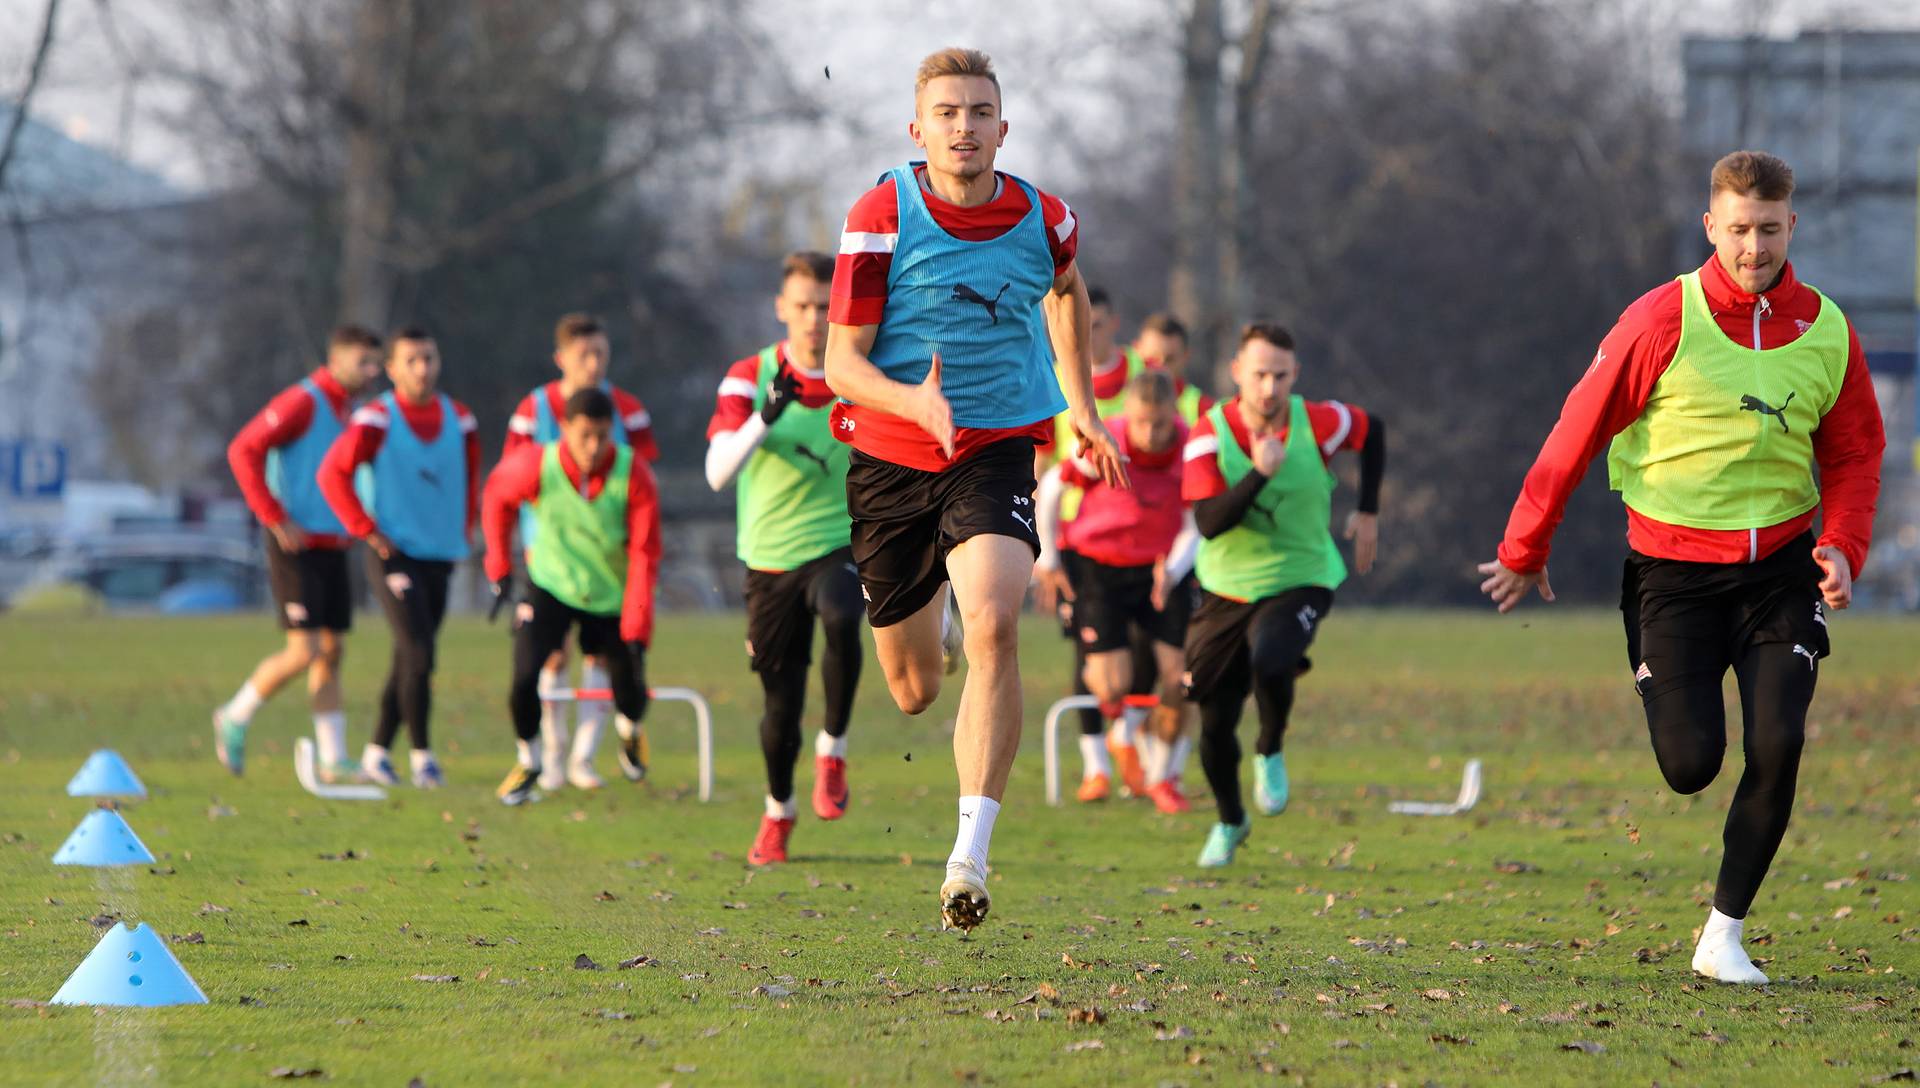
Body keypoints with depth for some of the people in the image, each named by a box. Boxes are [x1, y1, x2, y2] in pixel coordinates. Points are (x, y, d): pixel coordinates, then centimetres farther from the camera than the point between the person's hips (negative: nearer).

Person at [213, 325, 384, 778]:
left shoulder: (348, 412, 14)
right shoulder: (302, 402, -12)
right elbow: (243, 450, -19)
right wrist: (276, 518, -20)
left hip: (333, 549, 8)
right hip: (296, 548, -8)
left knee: (332, 652, 6)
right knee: (305, 652, -12)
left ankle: (334, 759, 8)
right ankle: (235, 718, 9)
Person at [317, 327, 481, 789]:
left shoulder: (458, 419, 7)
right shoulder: (377, 419, -10)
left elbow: (471, 475, 23)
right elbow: (332, 474, -11)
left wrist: (463, 530, 12)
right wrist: (367, 530, -12)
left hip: (439, 558, 6)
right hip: (393, 555, -6)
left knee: (409, 661, 10)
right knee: (418, 653, -15)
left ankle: (377, 751, 21)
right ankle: (422, 757, -9)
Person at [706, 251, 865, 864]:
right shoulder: (749, 378, -4)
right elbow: (717, 472, -17)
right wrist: (765, 418, -32)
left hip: (841, 546, -1)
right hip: (770, 560, 1)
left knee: (840, 617, -35)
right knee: (781, 703, 3)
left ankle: (833, 751, -16)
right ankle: (778, 813, 31)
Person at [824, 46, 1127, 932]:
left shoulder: (1043, 221, -1)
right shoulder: (880, 219, -10)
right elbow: (842, 361, -11)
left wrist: (1081, 408, 25)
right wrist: (914, 400, -30)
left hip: (996, 452, 0)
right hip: (890, 459, 0)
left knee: (993, 627, -27)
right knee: (913, 691, 9)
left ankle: (970, 855, -30)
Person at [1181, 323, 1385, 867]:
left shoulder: (1317, 423, -13)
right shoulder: (1210, 435, -15)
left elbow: (1373, 430, 10)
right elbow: (1209, 522, -25)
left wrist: (1368, 512, 8)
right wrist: (1260, 474, -36)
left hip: (1301, 580, -1)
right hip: (1227, 588, 1)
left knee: (1269, 660, -34)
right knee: (1215, 725, 2)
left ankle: (1270, 754, -2)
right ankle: (1230, 822, 31)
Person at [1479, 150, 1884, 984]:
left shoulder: (1827, 332, 1)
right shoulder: (1665, 320, -10)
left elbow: (1854, 454, 11)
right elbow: (1580, 430, -3)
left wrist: (1843, 547, -8)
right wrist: (1524, 550, 2)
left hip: (1780, 567, 2)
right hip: (1675, 567, -2)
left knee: (1777, 746, -13)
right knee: (1691, 764, -9)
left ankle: (1723, 937, 2)